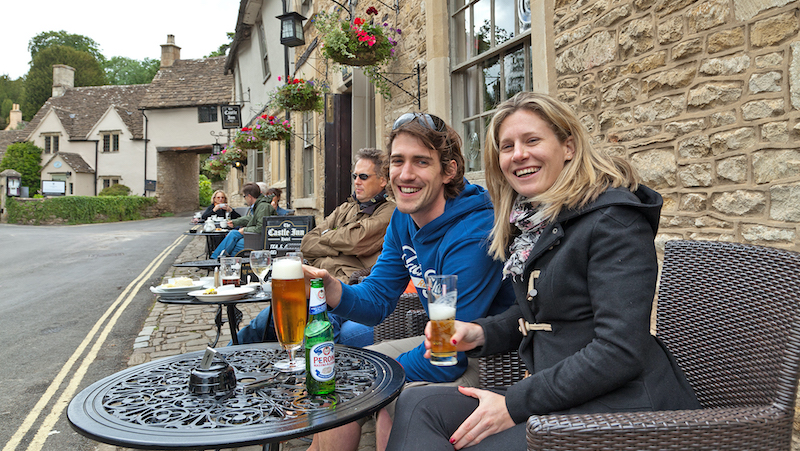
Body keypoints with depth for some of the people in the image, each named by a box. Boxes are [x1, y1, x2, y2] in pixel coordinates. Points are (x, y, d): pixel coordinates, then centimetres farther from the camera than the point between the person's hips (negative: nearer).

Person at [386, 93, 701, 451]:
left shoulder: (613, 220, -15)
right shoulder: (531, 221, 10)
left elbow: (620, 352, -21)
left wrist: (514, 404, -20)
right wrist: (480, 333, 1)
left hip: (619, 403, -7)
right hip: (556, 396, 8)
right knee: (417, 405, -8)